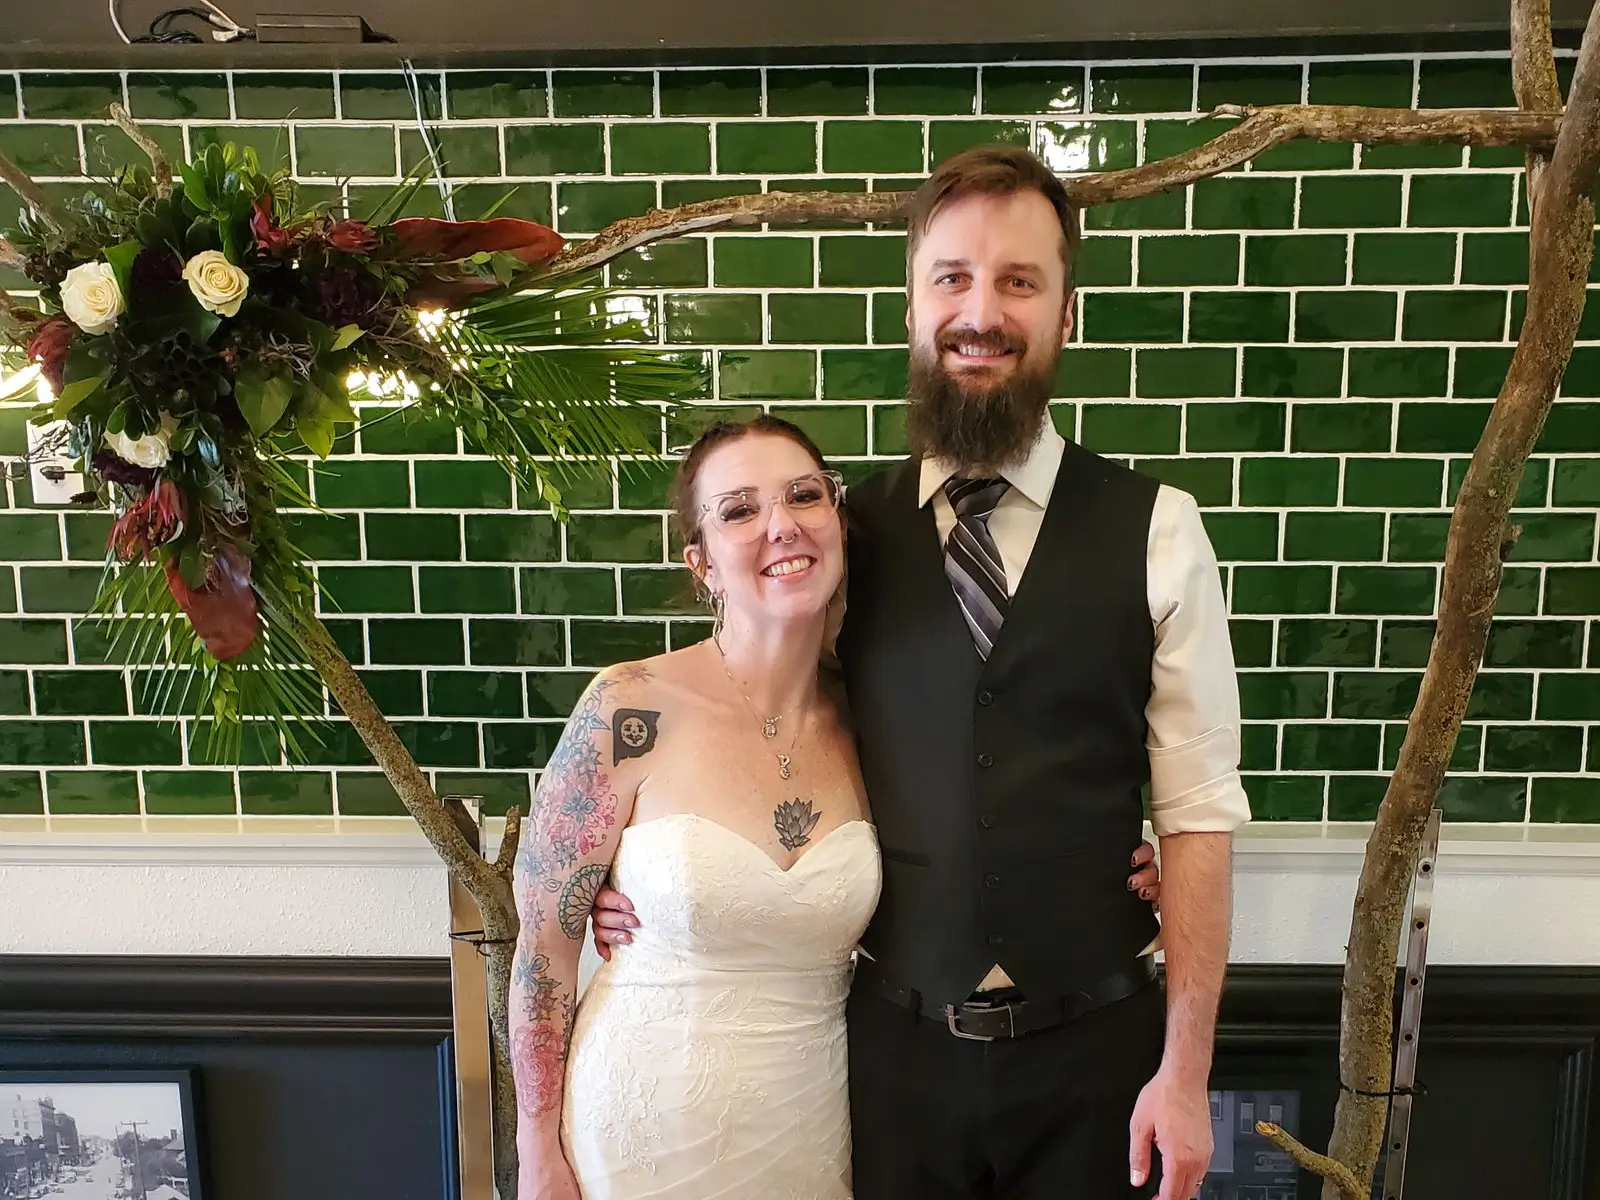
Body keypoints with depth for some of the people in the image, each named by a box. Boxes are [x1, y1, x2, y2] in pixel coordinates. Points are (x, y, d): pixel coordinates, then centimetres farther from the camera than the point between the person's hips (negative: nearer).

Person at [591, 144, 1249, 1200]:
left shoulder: (1156, 533, -8)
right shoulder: (850, 531, -4)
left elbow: (1199, 815, -7)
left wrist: (1186, 1070, -6)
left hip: (1094, 1044, -1)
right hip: (899, 1040, 1)